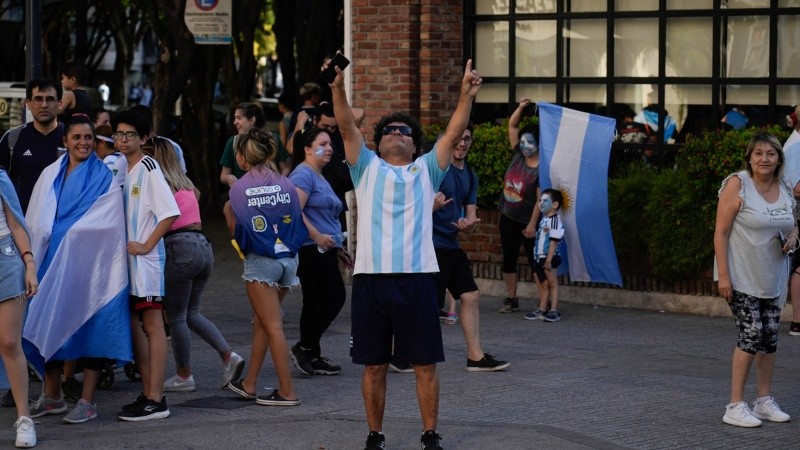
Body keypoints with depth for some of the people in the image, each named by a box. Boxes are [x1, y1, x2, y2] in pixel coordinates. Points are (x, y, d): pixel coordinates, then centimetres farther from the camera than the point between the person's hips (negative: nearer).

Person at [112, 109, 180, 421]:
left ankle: (156, 400, -8)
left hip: (146, 257, -8)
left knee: (152, 326, -7)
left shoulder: (148, 169, -12)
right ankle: (147, 392, 18)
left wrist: (146, 245, -17)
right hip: (124, 255, 8)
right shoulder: (119, 167, 11)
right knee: (133, 324, 11)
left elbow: (171, 212, -18)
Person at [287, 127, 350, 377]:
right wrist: (318, 237, -24)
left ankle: (312, 357, 13)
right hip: (312, 251, -10)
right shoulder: (303, 174, -11)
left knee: (315, 302, 10)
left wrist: (336, 244, 29)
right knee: (334, 297, -12)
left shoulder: (319, 177, 22)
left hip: (323, 251, 10)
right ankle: (304, 348, -6)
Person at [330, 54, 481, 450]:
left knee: (425, 363, 3)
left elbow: (453, 134, 2)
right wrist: (338, 87, -15)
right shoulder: (367, 169, 15)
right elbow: (347, 127, 1)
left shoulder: (425, 171, 15)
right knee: (374, 365, 5)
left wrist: (466, 97, -13)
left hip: (417, 277, 0)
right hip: (371, 277, 0)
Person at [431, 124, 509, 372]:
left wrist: (468, 223, -10)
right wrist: (432, 206, -35)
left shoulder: (470, 176, 12)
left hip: (451, 245, 8)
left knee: (471, 296, 7)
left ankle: (476, 356, 13)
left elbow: (471, 213, 13)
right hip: (432, 244, -8)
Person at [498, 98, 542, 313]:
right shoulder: (518, 155, 1)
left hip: (527, 221, -7)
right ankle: (511, 299, 20)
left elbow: (540, 200, -18)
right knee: (509, 259, 11)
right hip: (508, 217, 7)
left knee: (535, 260, -5)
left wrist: (532, 224, -19)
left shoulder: (541, 169, -17)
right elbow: (512, 126, 5)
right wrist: (521, 108, -9)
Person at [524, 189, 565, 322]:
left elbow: (554, 242, -19)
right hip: (539, 257, 9)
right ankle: (542, 310, 15)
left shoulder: (555, 220, -14)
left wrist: (549, 260, -21)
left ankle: (553, 311, 2)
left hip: (550, 257, -9)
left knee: (552, 283, -2)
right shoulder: (544, 220, 15)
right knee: (544, 284, 12)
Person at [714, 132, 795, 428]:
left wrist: (793, 236, -3)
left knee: (770, 336, 8)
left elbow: (791, 224, 22)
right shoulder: (737, 185, -12)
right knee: (751, 334, -12)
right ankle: (735, 406, -6)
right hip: (741, 277, -6)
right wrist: (723, 275, -19)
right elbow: (721, 232, -14)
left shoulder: (785, 190, 6)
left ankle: (764, 401, 21)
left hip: (772, 278, 6)